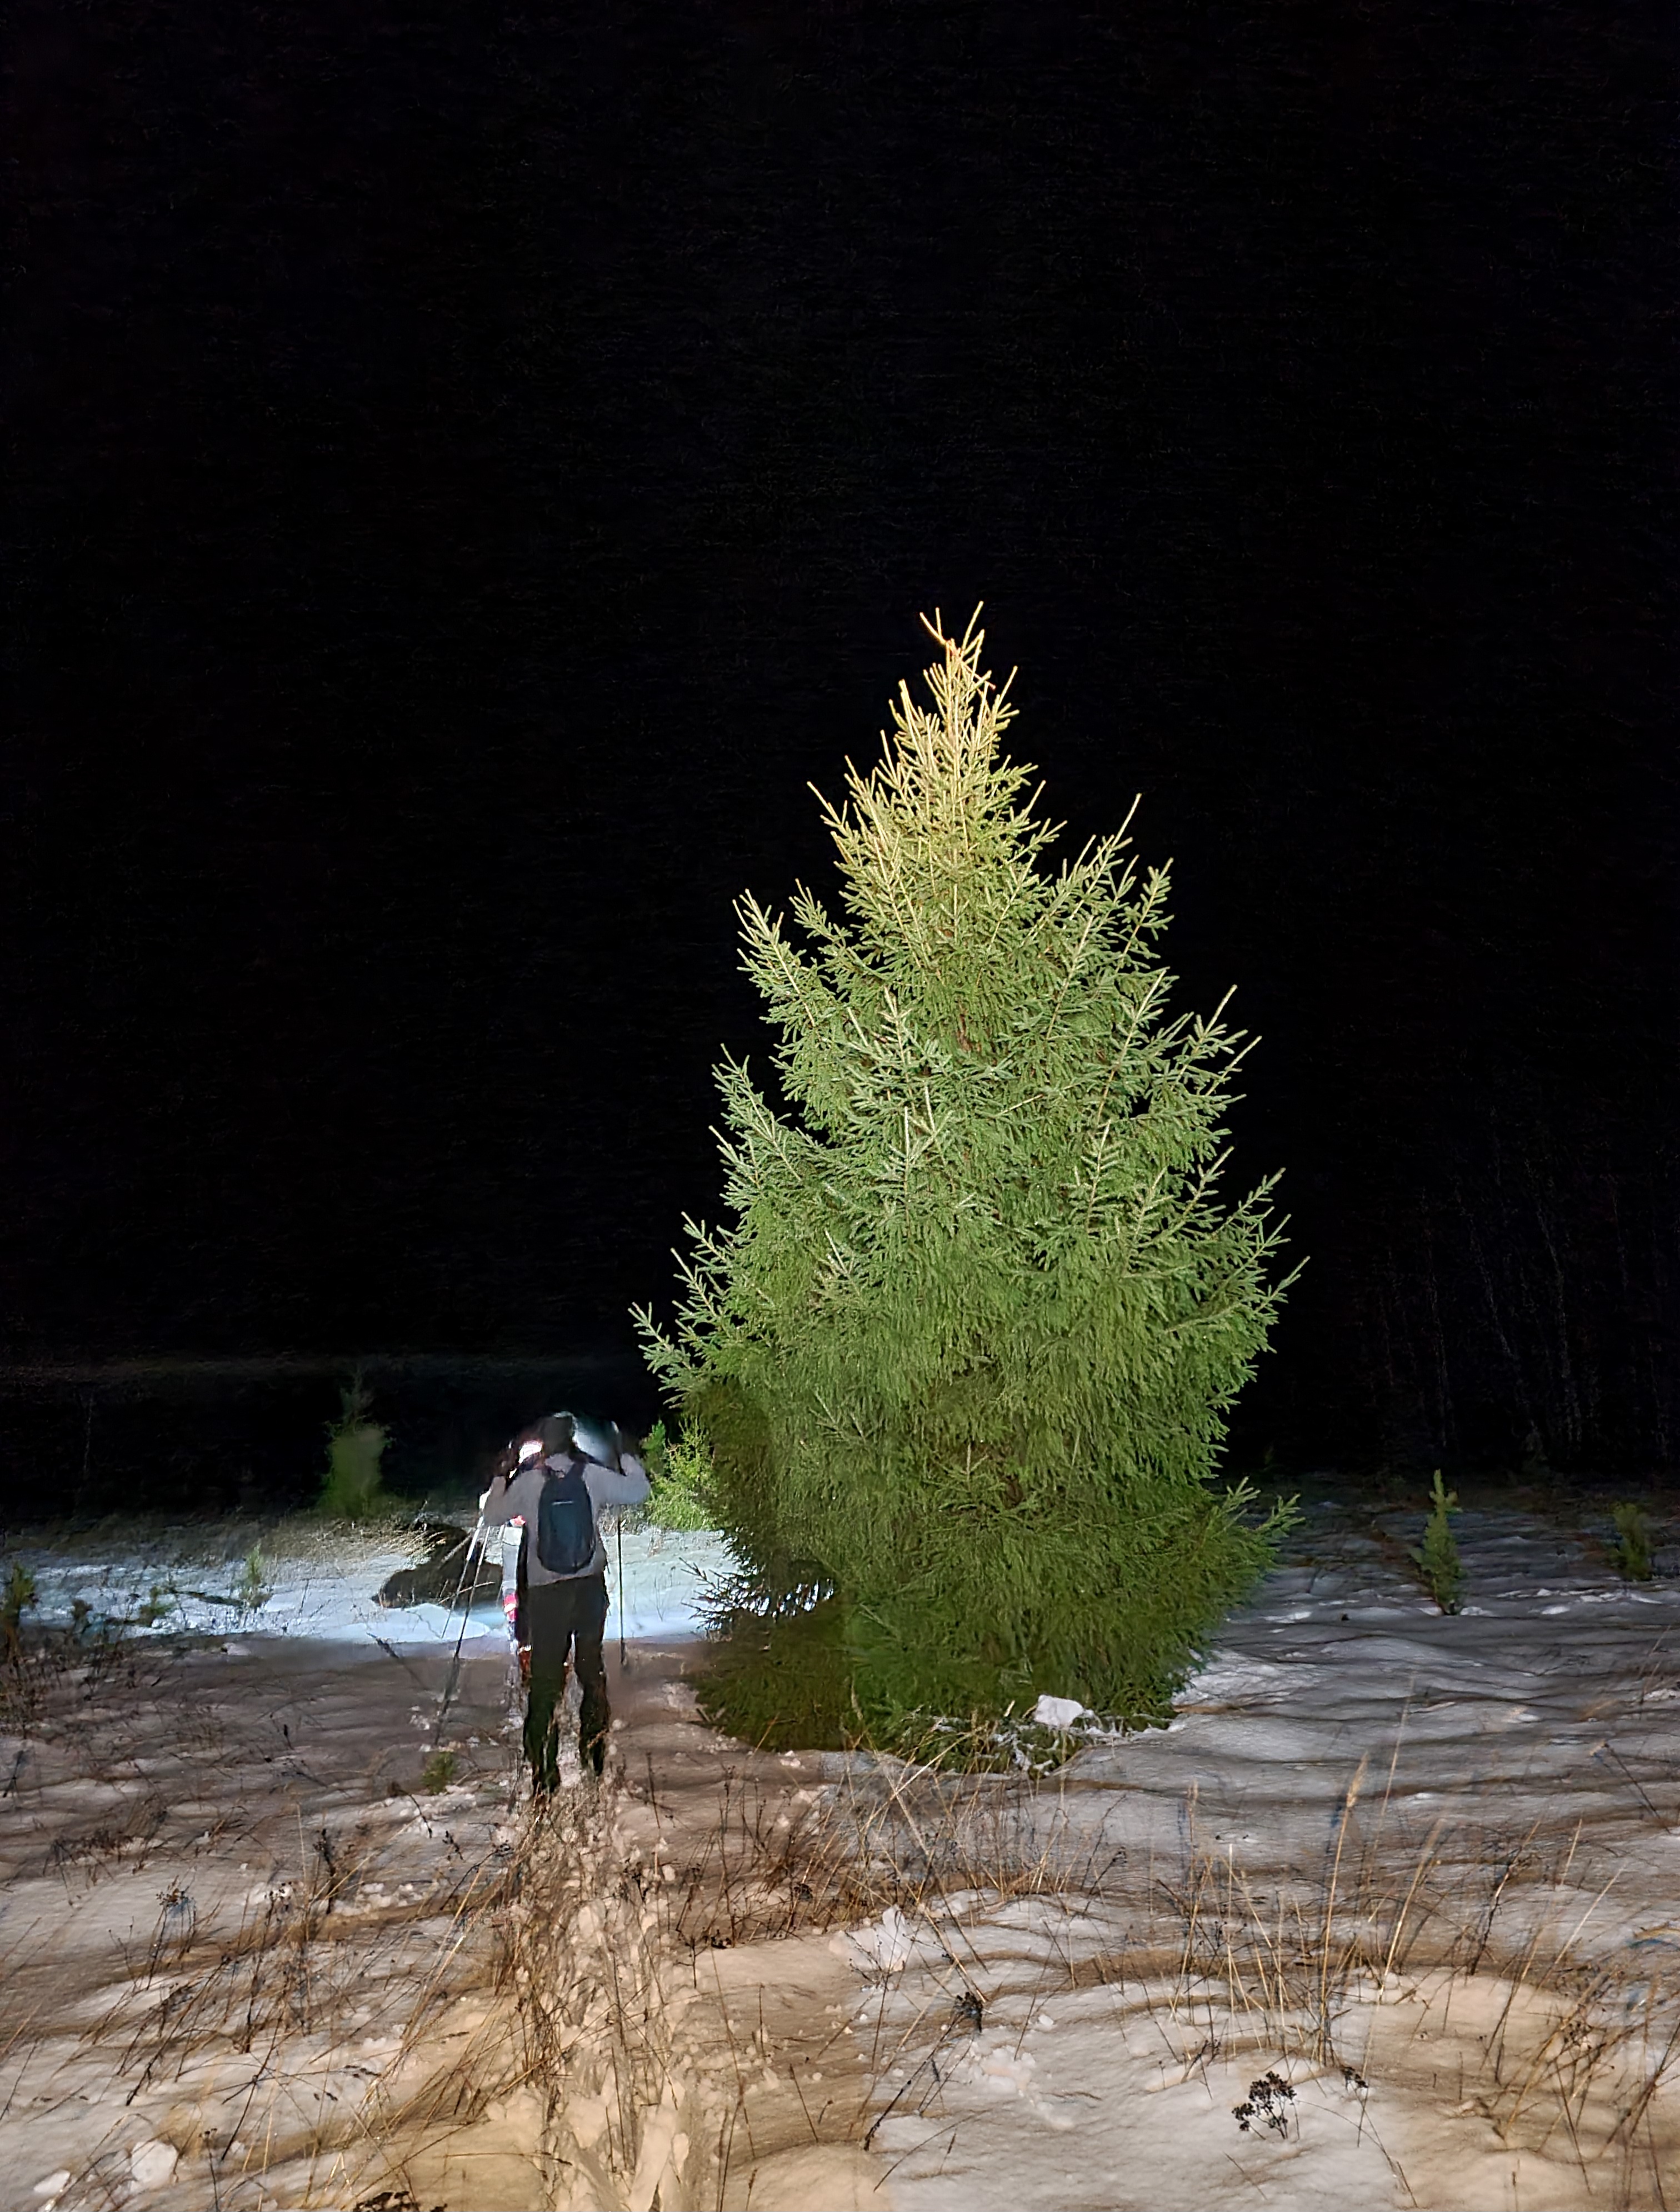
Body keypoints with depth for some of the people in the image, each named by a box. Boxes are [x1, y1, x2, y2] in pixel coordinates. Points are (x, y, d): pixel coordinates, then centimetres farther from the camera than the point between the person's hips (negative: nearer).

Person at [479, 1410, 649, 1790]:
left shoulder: (526, 1481, -7)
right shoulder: (593, 1475, -5)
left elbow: (493, 1518, 6)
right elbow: (637, 1492, 10)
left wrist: (499, 1480, 20)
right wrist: (630, 1459, 26)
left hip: (545, 1590, -2)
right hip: (591, 1584, 2)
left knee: (545, 1677, 2)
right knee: (591, 1667, 16)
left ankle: (544, 1768, 0)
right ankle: (595, 1751, 23)